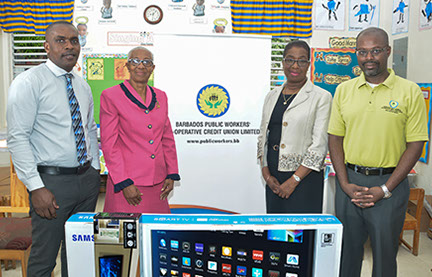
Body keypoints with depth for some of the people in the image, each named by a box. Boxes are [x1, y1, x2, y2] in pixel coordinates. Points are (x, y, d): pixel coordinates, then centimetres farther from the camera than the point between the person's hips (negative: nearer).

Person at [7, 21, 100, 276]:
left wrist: (95, 169, 11)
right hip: (52, 181, -6)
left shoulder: (83, 86, 12)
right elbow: (17, 138, -14)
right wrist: (36, 187, -19)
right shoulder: (29, 82, -9)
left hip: (87, 178, 6)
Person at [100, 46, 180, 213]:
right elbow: (109, 143, -7)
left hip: (157, 183, 5)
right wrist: (124, 183, -12)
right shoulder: (110, 96, -5)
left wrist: (171, 174, 7)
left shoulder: (160, 96, 10)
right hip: (128, 184, -4)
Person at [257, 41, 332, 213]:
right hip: (274, 178, 5)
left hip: (305, 178, -4)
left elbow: (319, 144, -10)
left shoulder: (321, 97, -4)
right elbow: (263, 136, 12)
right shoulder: (272, 96, 11)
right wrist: (266, 173, 1)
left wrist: (294, 180, -13)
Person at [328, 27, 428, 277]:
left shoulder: (410, 92, -3)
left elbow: (415, 144, -5)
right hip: (349, 181, 2)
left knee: (385, 252, 12)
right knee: (347, 249, 14)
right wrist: (345, 184, -5)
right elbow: (335, 139, 5)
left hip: (389, 183, -2)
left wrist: (385, 190, -11)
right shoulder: (344, 90, 4)